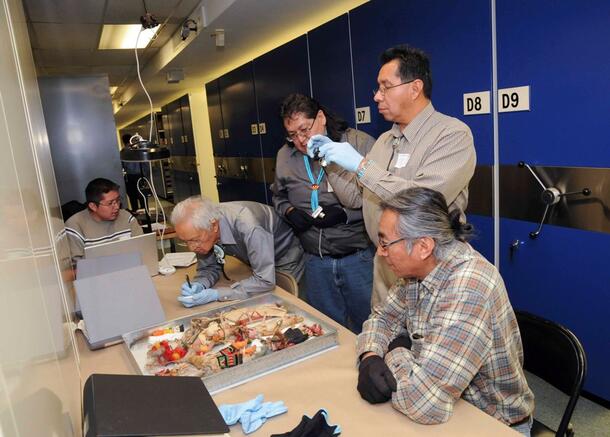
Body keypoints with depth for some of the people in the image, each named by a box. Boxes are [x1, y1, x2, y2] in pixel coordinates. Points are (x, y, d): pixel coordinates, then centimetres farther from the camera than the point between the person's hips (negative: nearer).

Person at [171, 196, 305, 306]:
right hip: (258, 265, 6)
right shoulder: (202, 225, -21)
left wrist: (216, 294, -41)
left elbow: (265, 281, -39)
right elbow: (209, 267, -8)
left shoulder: (248, 226, -41)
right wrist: (199, 285, -30)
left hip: (285, 262, -5)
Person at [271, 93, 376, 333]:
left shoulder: (361, 143, -10)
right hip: (316, 262, 5)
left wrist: (345, 214, -20)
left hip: (360, 257, -4)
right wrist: (289, 211, 0)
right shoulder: (285, 156, 5)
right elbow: (278, 196, 21)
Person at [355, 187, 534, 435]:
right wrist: (370, 357, -15)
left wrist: (397, 350, -18)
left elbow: (423, 401, -37)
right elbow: (384, 319, 5)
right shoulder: (419, 268, -7)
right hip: (446, 403, 6)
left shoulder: (469, 288, -32)